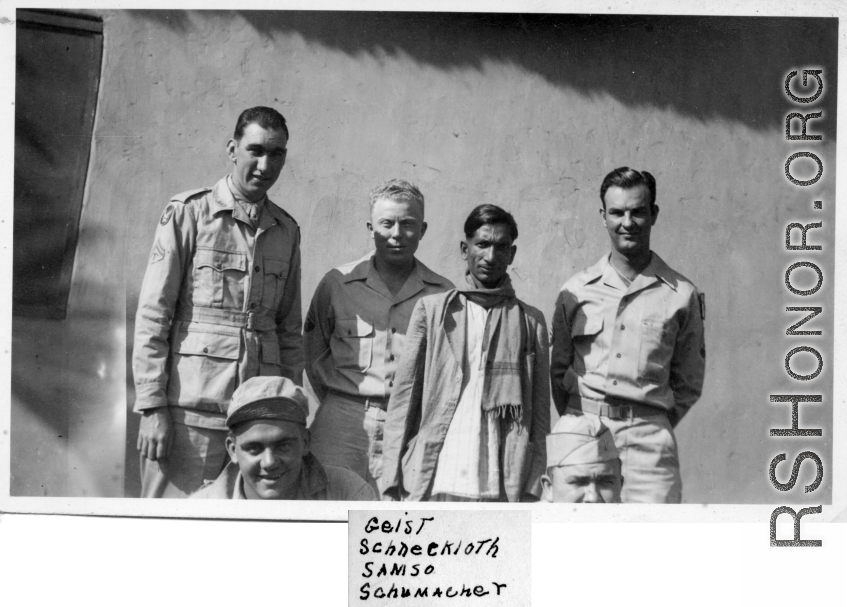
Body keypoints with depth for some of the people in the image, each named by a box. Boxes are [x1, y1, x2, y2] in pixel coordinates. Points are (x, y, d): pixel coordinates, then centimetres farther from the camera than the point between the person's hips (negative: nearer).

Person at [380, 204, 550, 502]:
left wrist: (532, 487, -1)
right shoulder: (431, 309, 12)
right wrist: (392, 480, 1)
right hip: (434, 482, 0)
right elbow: (404, 393, 9)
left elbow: (539, 412, 10)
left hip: (502, 489, 0)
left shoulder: (531, 321, 12)